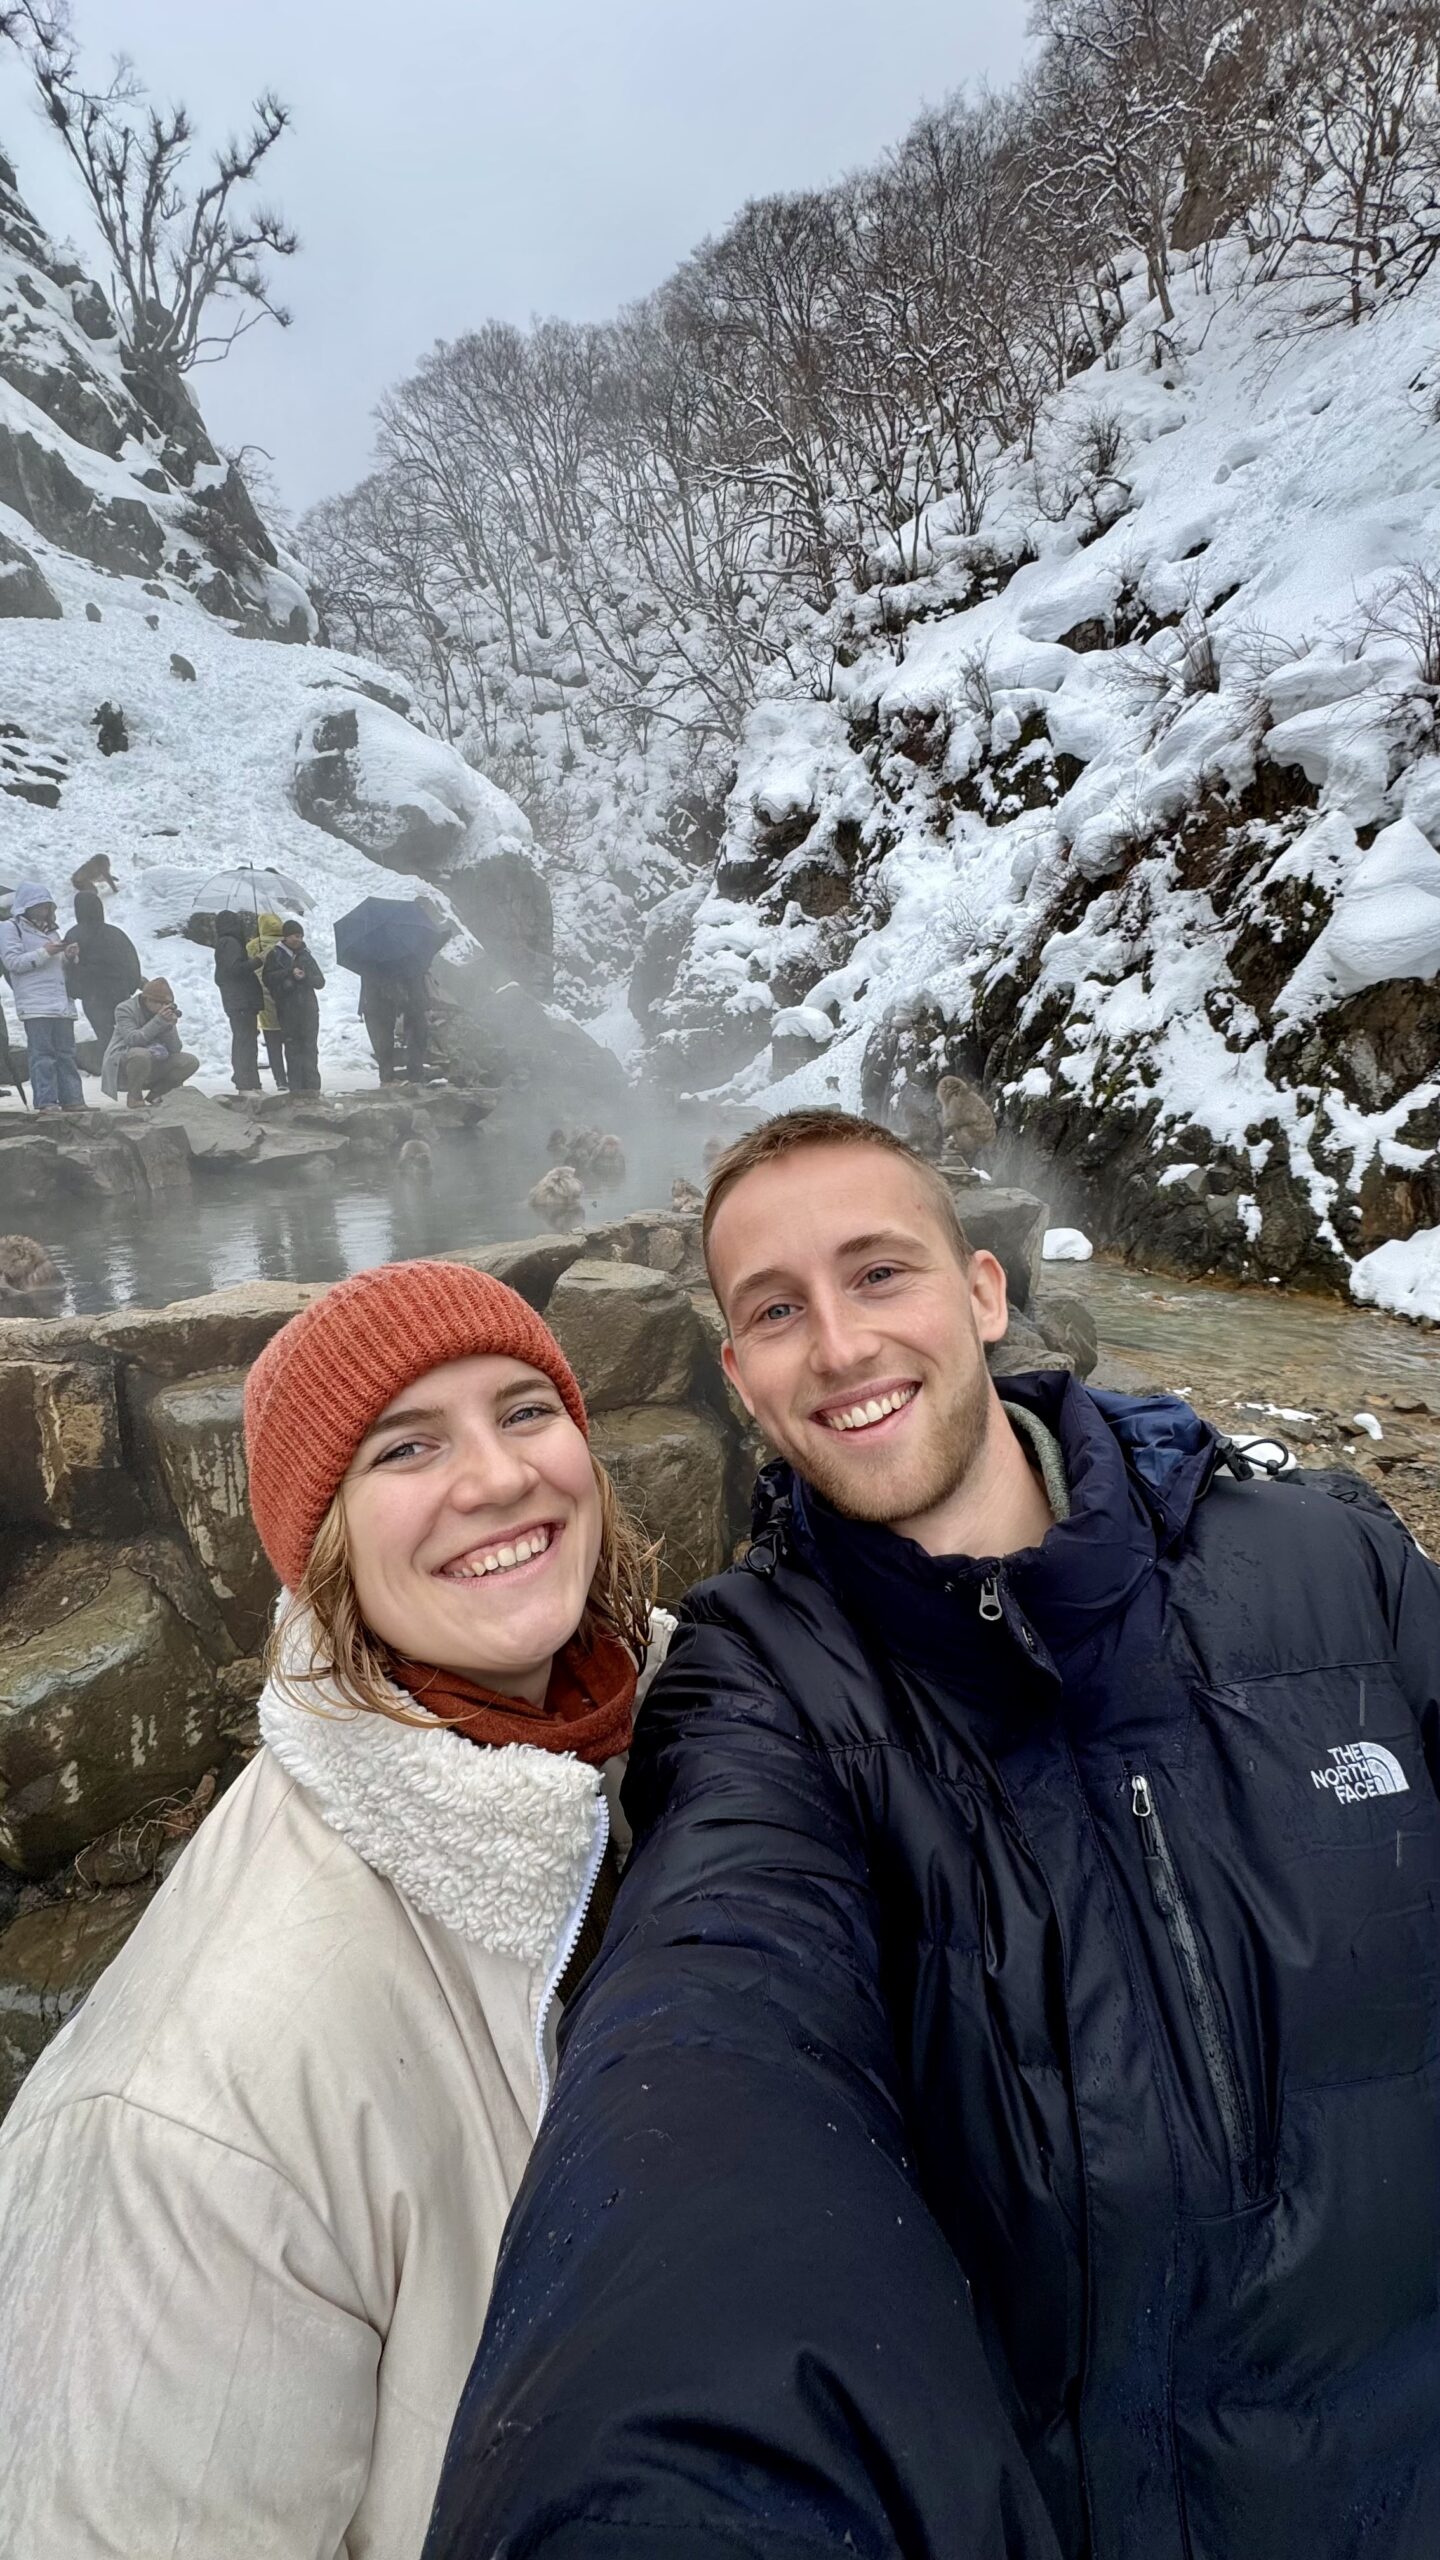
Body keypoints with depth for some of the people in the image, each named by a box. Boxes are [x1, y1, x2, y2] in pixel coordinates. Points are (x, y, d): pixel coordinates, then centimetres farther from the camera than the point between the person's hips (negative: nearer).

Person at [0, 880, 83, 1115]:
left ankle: (72, 1099, 5)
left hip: (61, 1003, 7)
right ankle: (45, 1104, -14)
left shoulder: (51, 930, 25)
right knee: (42, 1054, -11)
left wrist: (68, 956, 7)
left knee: (66, 1053, 4)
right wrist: (45, 952, -13)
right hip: (35, 1004, -7)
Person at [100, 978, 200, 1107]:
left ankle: (155, 1094, 5)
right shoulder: (125, 1009, -10)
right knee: (141, 1055, -39)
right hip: (122, 1067, -5)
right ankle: (134, 1096, -13)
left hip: (153, 1067, 5)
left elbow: (175, 1050, -4)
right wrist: (159, 1021, -29)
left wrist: (170, 1026, -20)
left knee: (191, 1062, -12)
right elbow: (132, 1039, -27)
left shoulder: (166, 1013, 3)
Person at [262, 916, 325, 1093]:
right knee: (292, 1048, -2)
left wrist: (305, 977, -9)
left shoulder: (306, 954, 12)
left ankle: (311, 1085, -1)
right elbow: (268, 978, -7)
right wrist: (289, 973, -13)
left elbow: (320, 981, 9)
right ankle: (296, 1087, 0)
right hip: (287, 1010, -2)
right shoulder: (275, 955, 5)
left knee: (310, 1047, -2)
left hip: (308, 1007, 2)